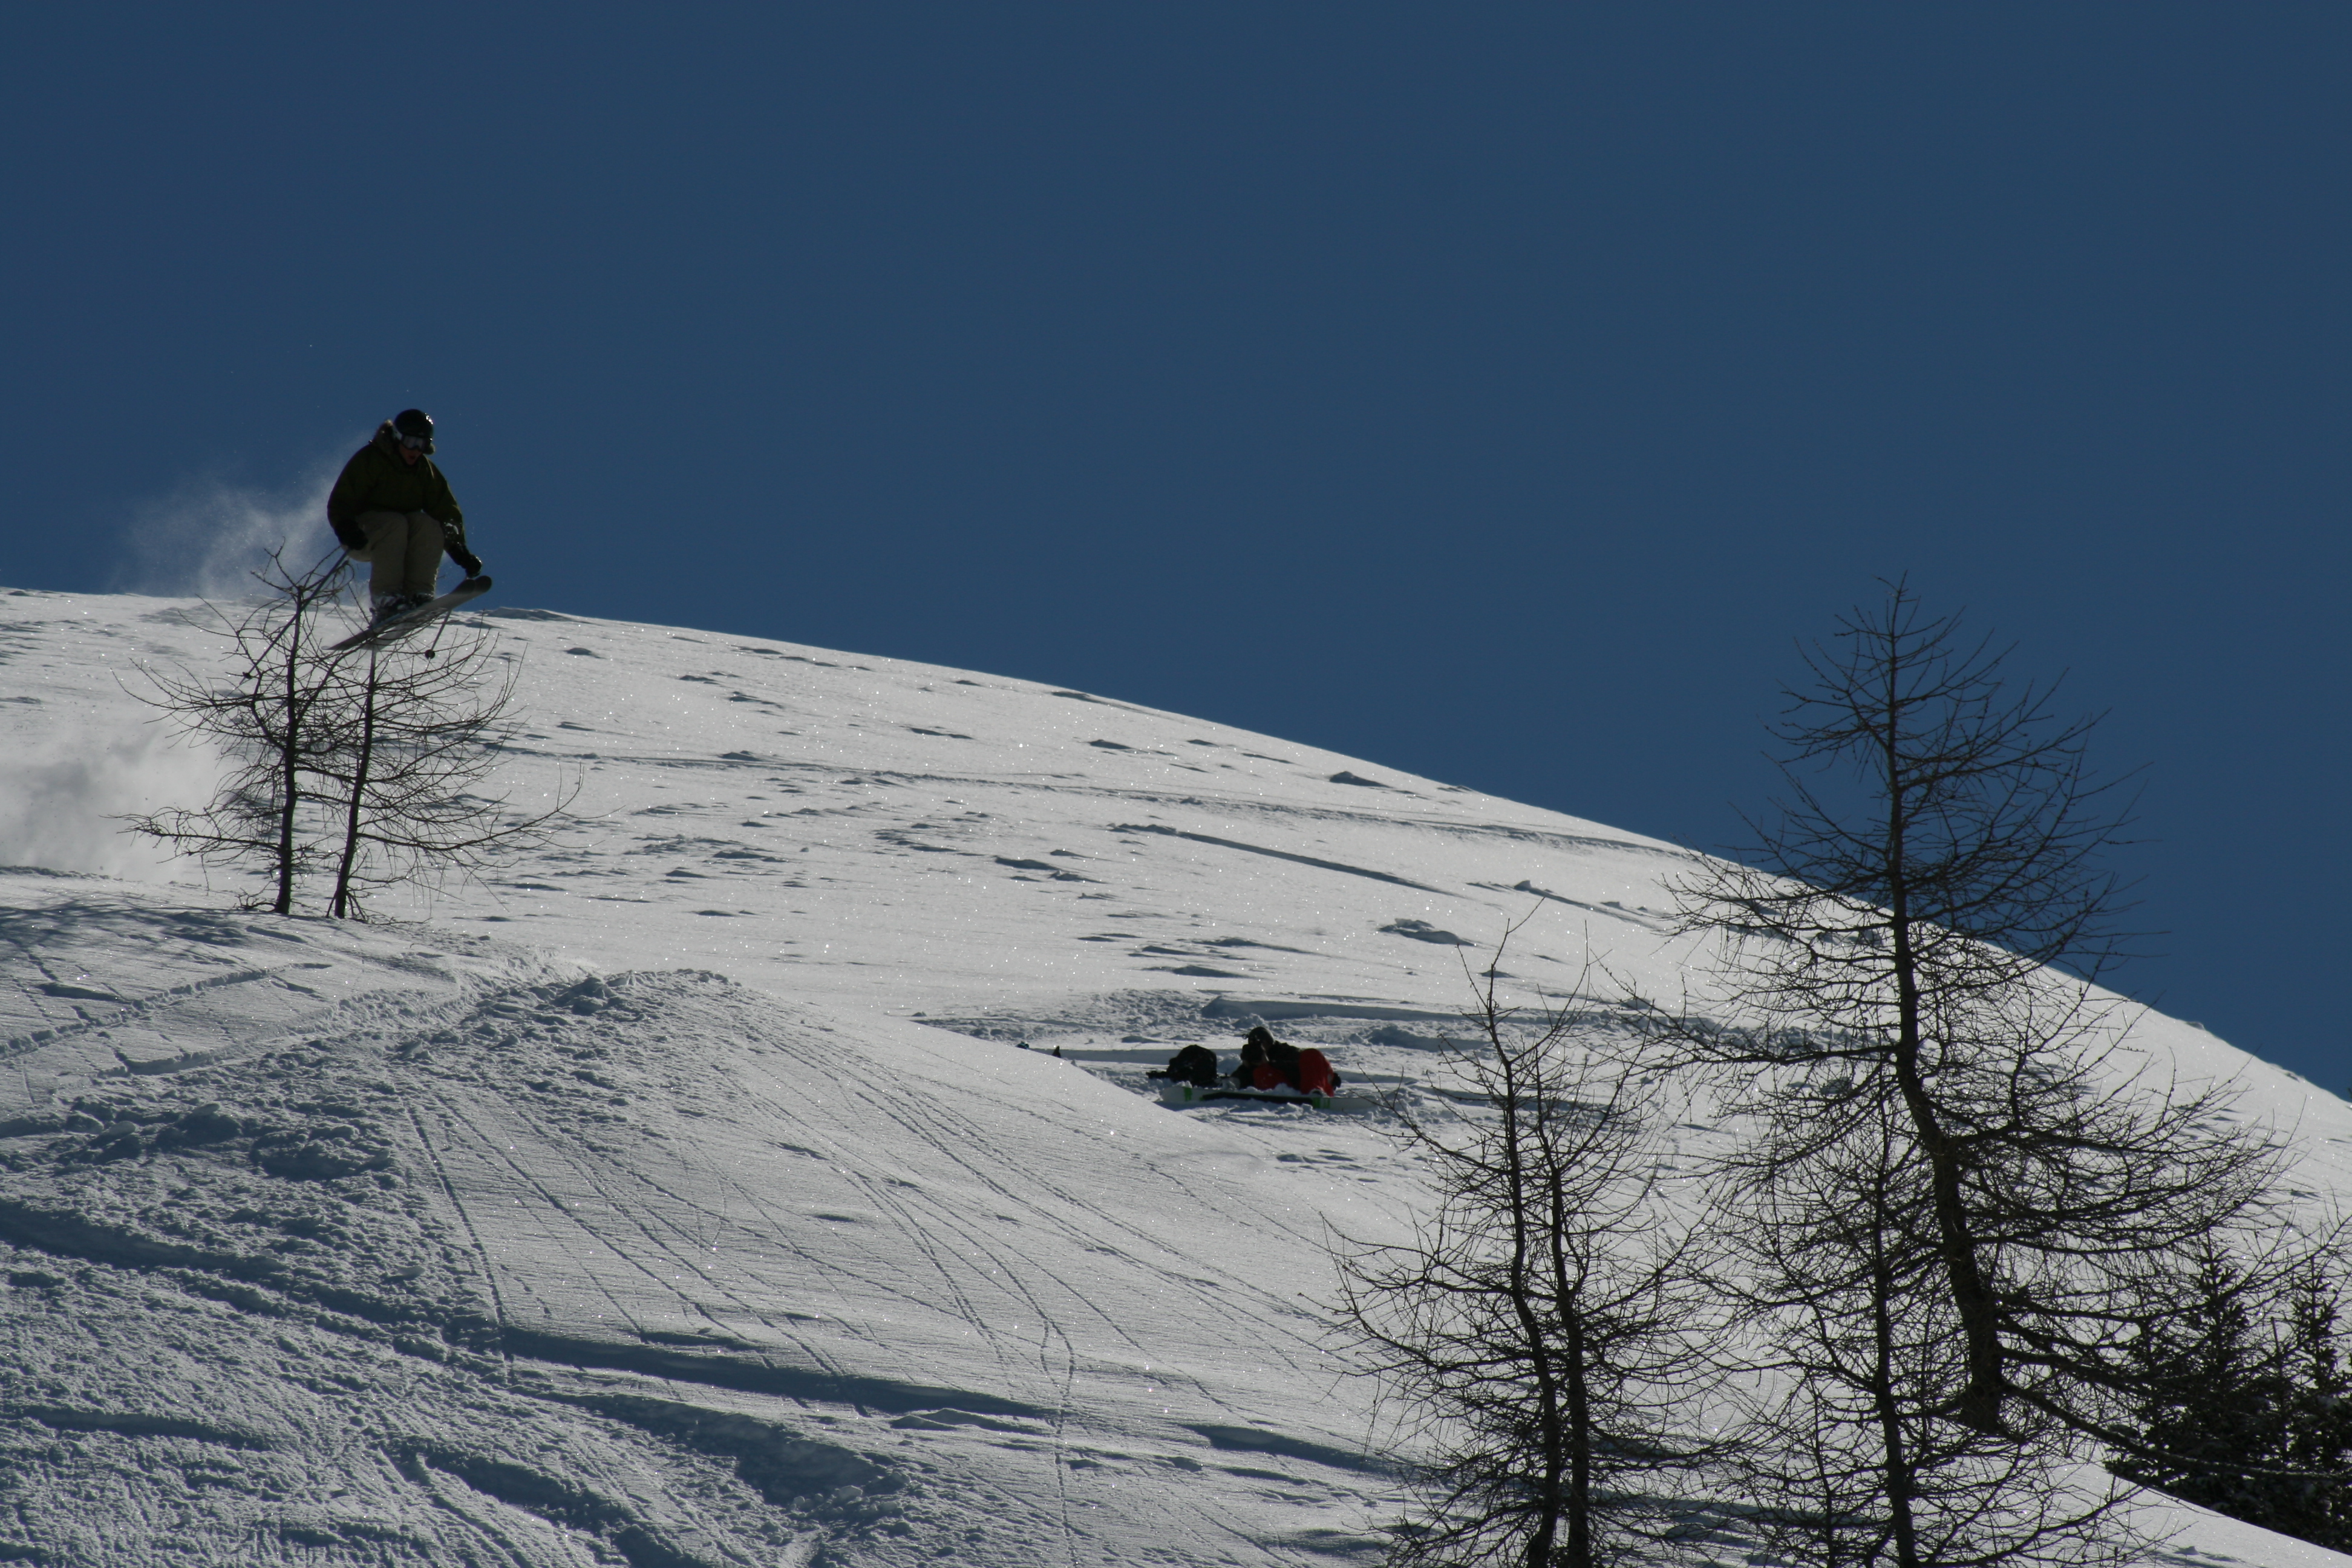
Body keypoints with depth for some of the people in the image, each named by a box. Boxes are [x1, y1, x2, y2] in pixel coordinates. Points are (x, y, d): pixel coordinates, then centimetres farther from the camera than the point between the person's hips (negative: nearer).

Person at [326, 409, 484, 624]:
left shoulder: (425, 470, 4)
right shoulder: (370, 459, -12)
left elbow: (447, 511, 1)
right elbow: (340, 501, -17)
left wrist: (460, 551, -12)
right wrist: (346, 529, -37)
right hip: (362, 539, -5)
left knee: (429, 525, -25)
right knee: (396, 524, -34)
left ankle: (418, 594, -30)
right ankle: (384, 598, -36)